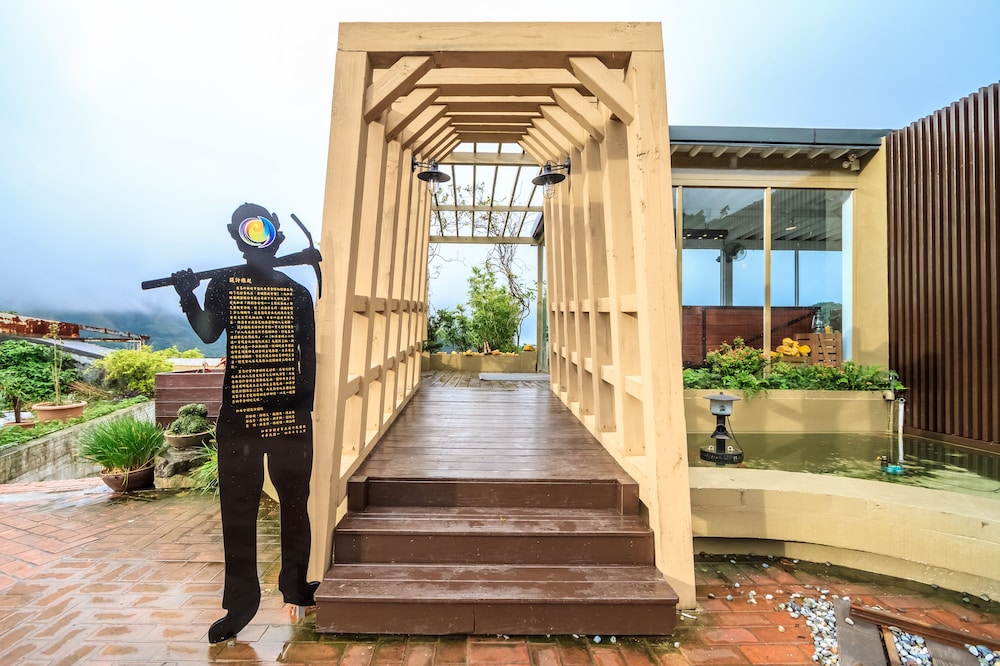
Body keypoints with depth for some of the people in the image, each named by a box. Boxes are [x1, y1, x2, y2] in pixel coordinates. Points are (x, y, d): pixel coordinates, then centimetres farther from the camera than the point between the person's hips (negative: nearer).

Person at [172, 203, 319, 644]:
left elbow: (308, 353, 6)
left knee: (295, 505, 11)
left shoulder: (297, 293, 6)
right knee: (238, 512, 7)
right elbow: (208, 333, -10)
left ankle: (295, 585, 29)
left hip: (290, 415, 1)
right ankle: (241, 603, 21)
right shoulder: (224, 284, 5)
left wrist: (306, 403, 0)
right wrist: (187, 298, -27)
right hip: (239, 414, 0)